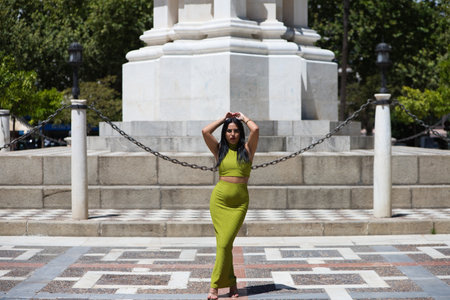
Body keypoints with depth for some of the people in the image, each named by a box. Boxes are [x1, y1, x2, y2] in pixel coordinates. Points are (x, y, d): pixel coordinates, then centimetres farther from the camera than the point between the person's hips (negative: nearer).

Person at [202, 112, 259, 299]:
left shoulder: (247, 149, 6)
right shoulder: (219, 150, 9)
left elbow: (255, 129, -10)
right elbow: (205, 131, -3)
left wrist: (243, 118, 9)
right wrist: (224, 119, 9)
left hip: (239, 202, -1)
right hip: (219, 199, 2)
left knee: (225, 243, -8)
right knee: (223, 242, -1)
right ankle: (231, 283, 8)